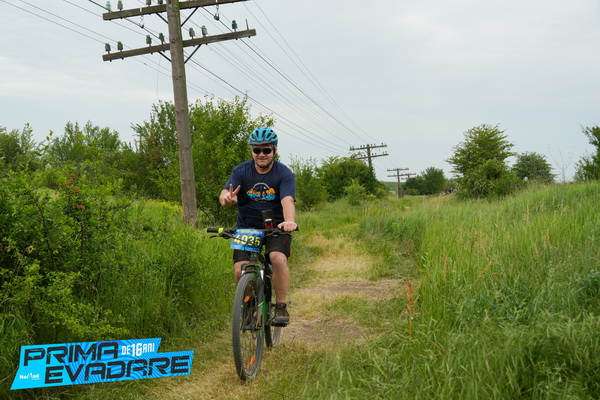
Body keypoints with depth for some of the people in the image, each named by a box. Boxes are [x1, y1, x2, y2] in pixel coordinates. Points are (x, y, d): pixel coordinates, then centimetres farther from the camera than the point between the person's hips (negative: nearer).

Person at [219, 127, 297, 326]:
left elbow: (287, 200, -26)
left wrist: (289, 221, -48)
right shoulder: (241, 171, -5)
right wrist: (228, 199, -45)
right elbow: (224, 195, -19)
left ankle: (281, 307, -12)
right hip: (247, 227, 2)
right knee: (240, 270, -16)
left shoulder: (284, 173, -10)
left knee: (278, 258, -29)